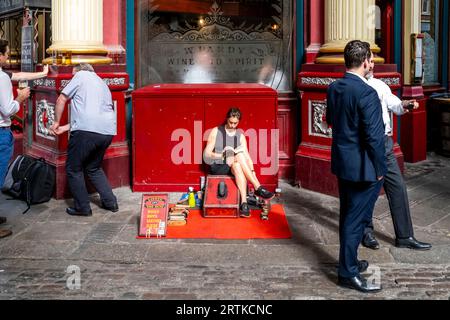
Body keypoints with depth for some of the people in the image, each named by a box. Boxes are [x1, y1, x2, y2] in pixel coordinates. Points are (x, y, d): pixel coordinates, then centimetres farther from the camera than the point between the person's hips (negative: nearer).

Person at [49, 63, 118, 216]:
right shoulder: (102, 83, 31)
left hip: (87, 131, -7)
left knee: (74, 169, 9)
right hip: (108, 131, 7)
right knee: (94, 168, 25)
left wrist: (56, 122, 20)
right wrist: (65, 128, 29)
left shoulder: (81, 76, 9)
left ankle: (82, 207, 12)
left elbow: (61, 100, 7)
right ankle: (110, 202, 20)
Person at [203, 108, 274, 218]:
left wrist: (252, 171, -18)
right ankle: (258, 188, -35)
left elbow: (247, 156, -1)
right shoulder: (216, 131, 1)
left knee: (237, 166, -35)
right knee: (239, 155, -30)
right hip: (217, 167, -3)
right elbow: (207, 154, -4)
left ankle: (244, 203, -43)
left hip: (232, 167, 3)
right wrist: (222, 155, -21)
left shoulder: (240, 135, 8)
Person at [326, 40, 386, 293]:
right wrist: (379, 168, -12)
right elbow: (374, 136, -21)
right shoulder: (367, 93, -23)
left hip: (342, 162, 8)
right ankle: (348, 273, 11)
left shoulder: (334, 88, 2)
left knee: (348, 215, 20)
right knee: (356, 218, 2)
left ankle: (349, 261, 35)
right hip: (363, 167, -8)